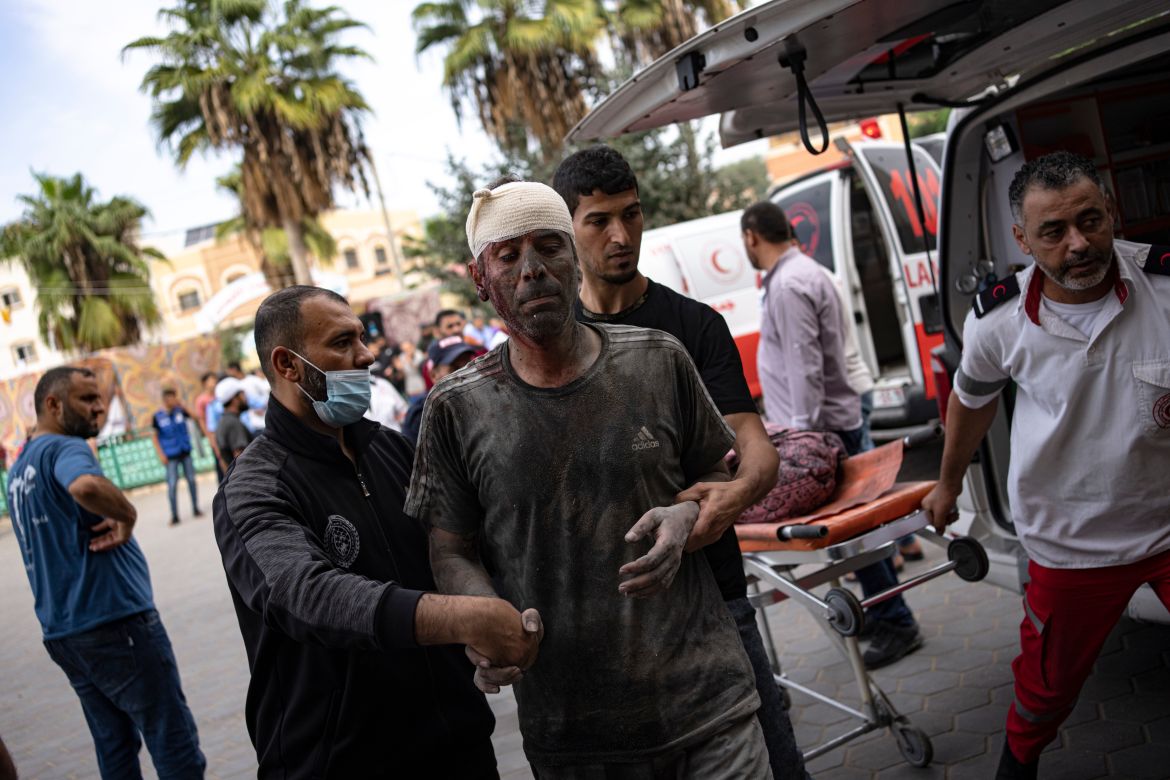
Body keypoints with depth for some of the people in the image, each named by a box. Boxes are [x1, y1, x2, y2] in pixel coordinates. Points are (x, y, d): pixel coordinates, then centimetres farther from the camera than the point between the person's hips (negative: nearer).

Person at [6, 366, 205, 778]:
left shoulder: (18, 469, 17)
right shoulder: (64, 448, -12)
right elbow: (86, 486, -36)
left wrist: (109, 523, 4)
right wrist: (127, 515, -18)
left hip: (61, 631, 9)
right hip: (115, 620, -9)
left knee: (114, 744, 15)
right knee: (173, 741, -1)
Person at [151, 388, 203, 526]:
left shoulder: (180, 411, 1)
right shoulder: (157, 417, -5)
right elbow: (155, 437, 0)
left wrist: (182, 406, -14)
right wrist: (161, 454, -7)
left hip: (185, 452, 3)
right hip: (171, 456, -3)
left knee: (191, 480, 6)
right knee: (172, 485, -5)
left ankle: (196, 509, 19)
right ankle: (174, 515, 2)